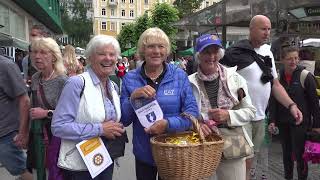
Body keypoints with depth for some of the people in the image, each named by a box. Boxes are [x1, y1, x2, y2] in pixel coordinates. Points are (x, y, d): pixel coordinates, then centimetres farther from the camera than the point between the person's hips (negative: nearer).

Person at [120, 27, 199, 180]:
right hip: (143, 153, 1)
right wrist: (133, 97, -21)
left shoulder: (179, 76, -6)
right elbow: (124, 120, -4)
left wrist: (168, 124, -25)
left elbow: (192, 112, -10)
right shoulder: (130, 78, -4)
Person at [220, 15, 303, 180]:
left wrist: (291, 105, 3)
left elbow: (275, 84, 14)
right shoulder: (236, 52, -11)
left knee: (252, 162, 18)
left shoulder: (267, 53, 12)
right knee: (243, 163, -3)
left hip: (260, 117, 7)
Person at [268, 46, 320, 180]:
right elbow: (274, 101, 3)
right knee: (286, 153, 16)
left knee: (299, 154, 1)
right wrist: (272, 121, -4)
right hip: (283, 122, 4)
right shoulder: (278, 77, 0)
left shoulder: (306, 76, -9)